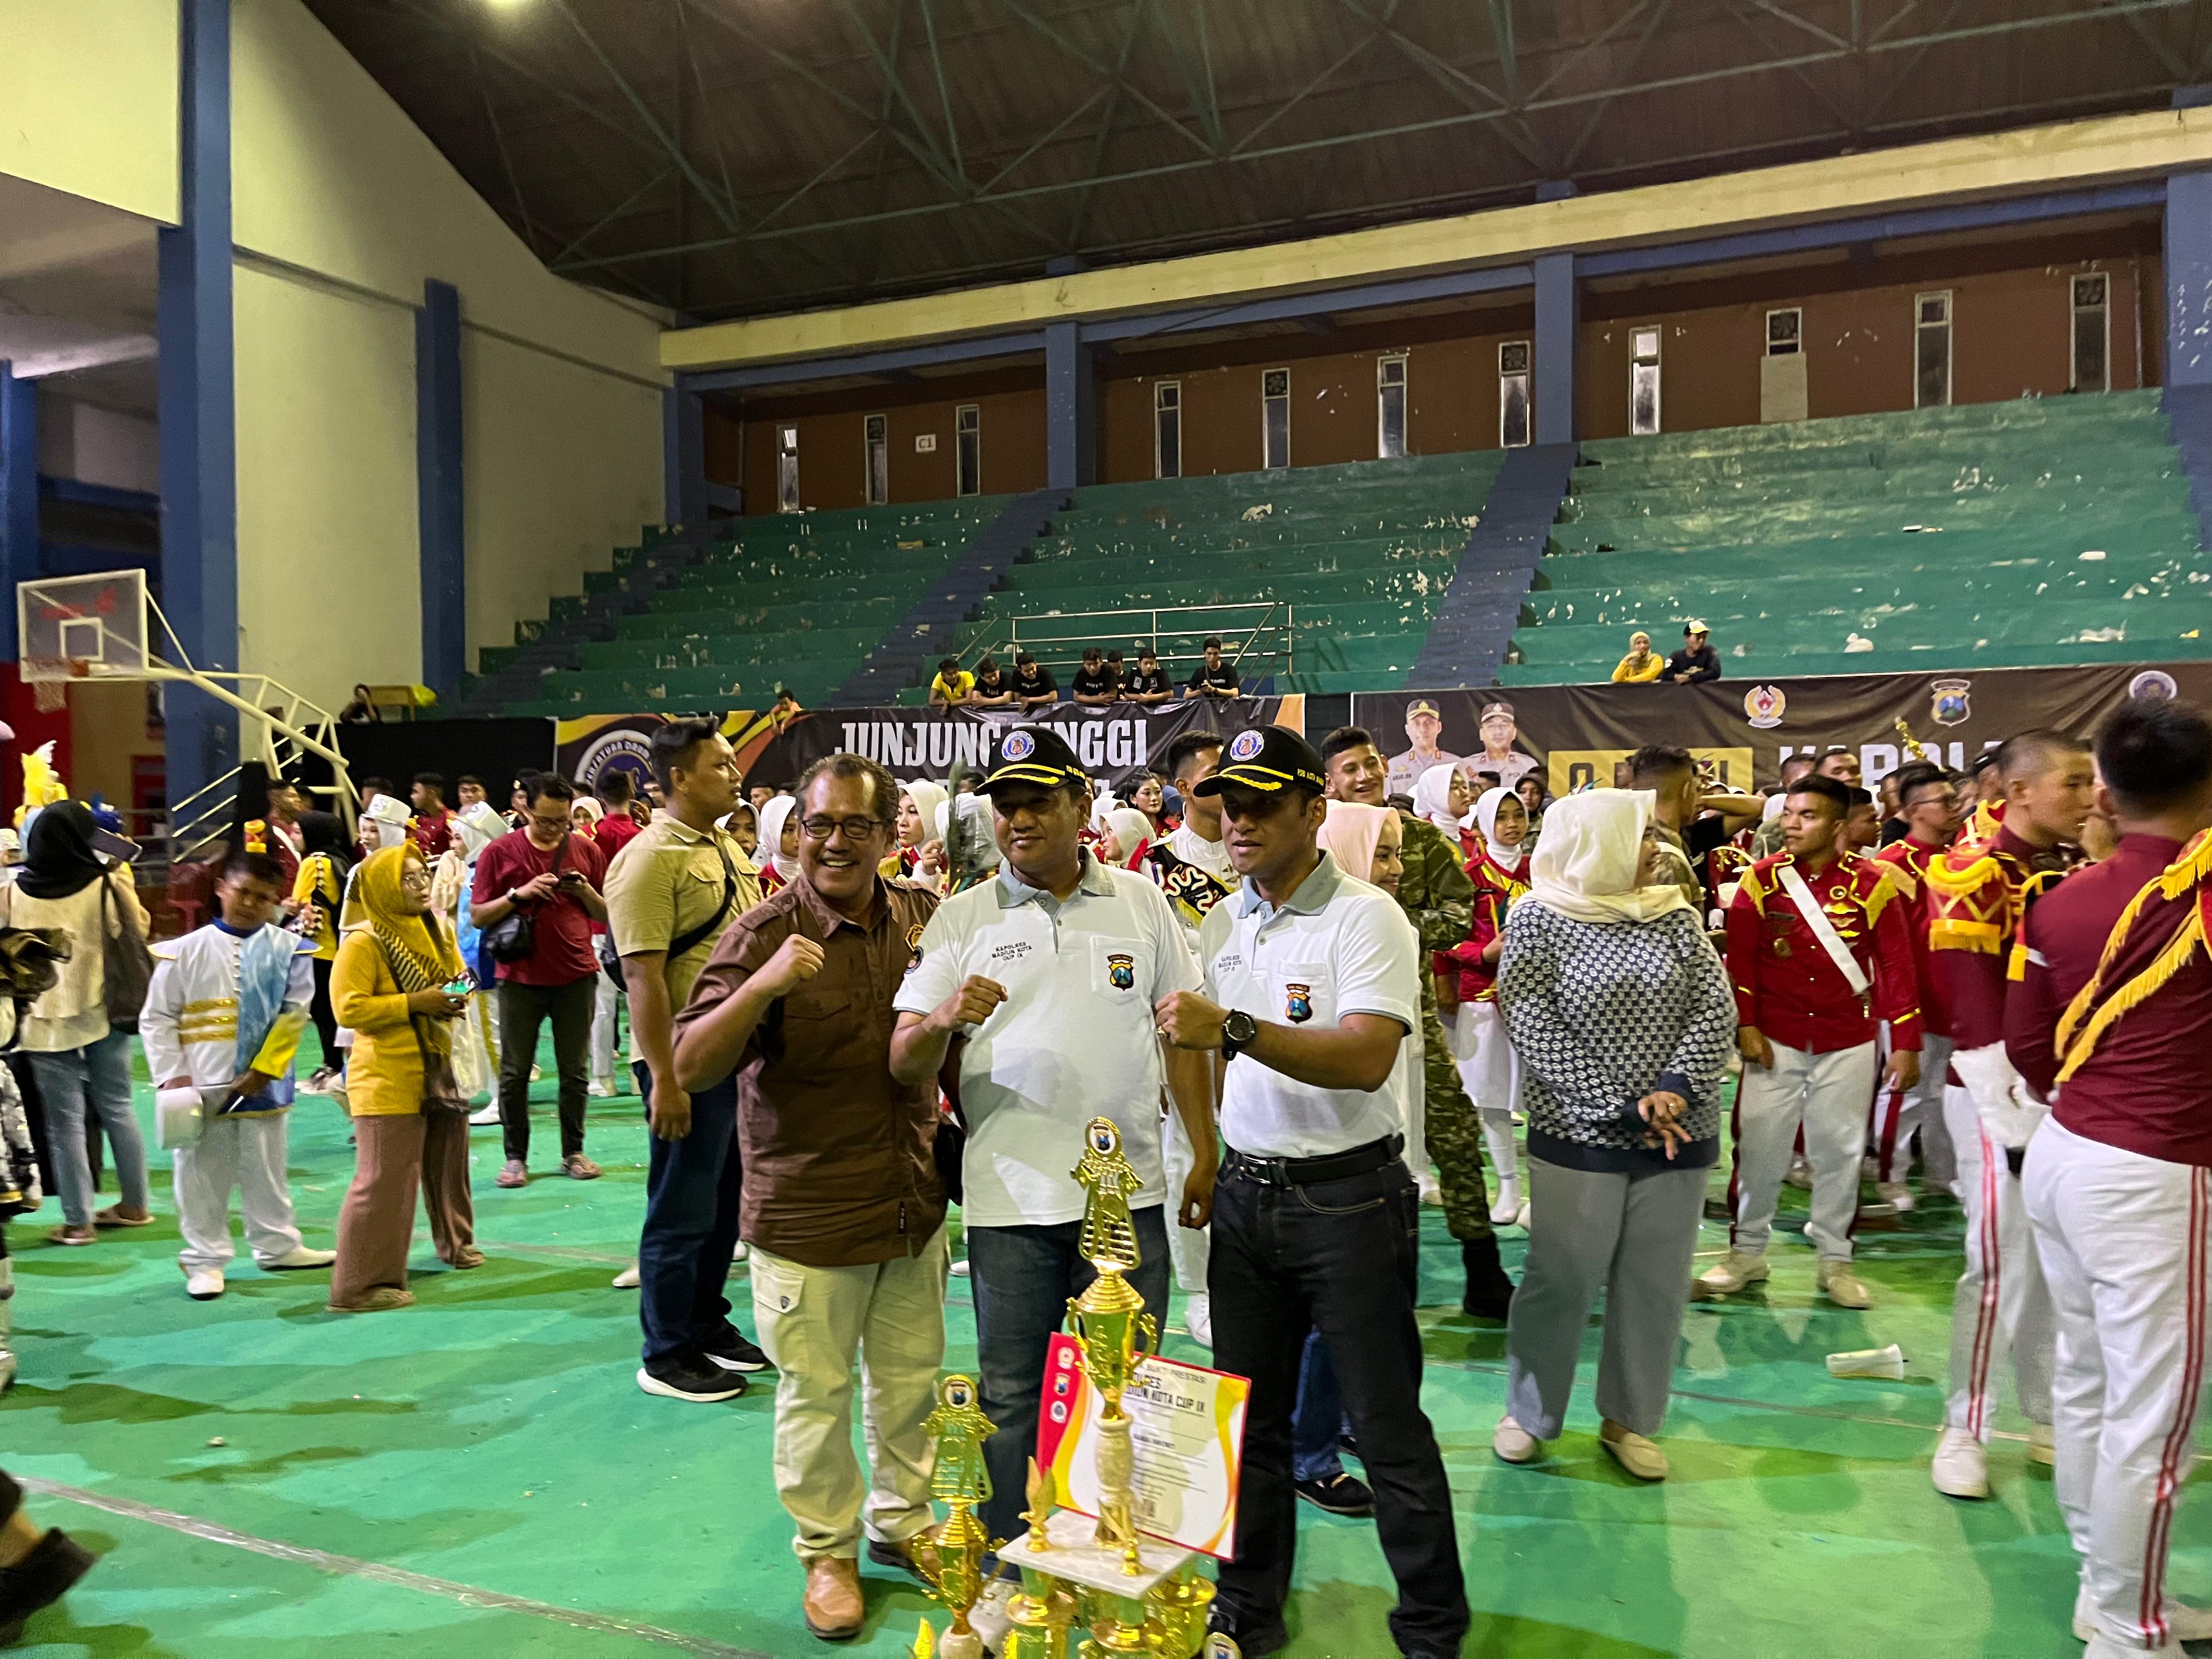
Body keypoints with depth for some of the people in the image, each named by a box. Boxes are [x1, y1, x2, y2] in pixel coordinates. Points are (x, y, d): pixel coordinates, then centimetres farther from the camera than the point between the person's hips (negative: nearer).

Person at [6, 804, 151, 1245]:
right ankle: (134, 1205, 22)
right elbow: (138, 929, 3)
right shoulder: (107, 885, -11)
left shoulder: (13, 893, -9)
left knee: (65, 1121, 5)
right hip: (101, 1014, 1)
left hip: (44, 1021, -1)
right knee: (117, 1108, 14)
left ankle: (78, 1221, 10)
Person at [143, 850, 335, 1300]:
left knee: (266, 1172, 14)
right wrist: (172, 1075, -6)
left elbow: (293, 1014, -4)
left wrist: (263, 1070, -10)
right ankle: (205, 1259, 19)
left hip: (262, 1087, 1)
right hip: (201, 1088, -1)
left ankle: (278, 1245, 28)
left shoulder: (287, 950, -1)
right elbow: (156, 1018, 1)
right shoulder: (185, 951, -2)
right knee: (202, 1175, 6)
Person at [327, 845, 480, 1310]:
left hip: (439, 1070, 8)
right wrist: (415, 1003, -22)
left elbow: (454, 976, 25)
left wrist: (457, 991, 1)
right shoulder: (363, 942, -13)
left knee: (448, 1162, 19)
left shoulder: (436, 932, 11)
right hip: (389, 1078, -8)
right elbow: (349, 1009, -20)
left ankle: (456, 1241, 39)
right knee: (384, 1178, -7)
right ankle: (362, 1284, 1)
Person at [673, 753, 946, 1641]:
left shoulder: (922, 917, 0)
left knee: (911, 1381, 18)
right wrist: (761, 985, -36)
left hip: (915, 1203, 5)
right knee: (816, 1396, 11)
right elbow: (691, 1069, -21)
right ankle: (828, 1553, 33)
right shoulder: (766, 933, -14)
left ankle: (903, 1523, 41)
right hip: (807, 1216, -4)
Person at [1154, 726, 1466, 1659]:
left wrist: (1235, 1028, -34)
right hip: (1246, 1191, 6)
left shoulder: (1365, 918, -13)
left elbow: (1365, 1058, -27)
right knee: (1249, 1415, 15)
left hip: (1349, 1198, -6)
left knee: (1387, 1425, 4)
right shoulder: (1219, 925, 7)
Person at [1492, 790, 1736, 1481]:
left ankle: (1629, 1419, 27)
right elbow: (1535, 1032, -12)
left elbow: (1715, 1008, -1)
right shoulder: (1538, 919, -6)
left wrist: (1676, 1089, -17)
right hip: (1581, 1136, -3)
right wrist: (1620, 1110, -16)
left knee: (1655, 1283, 10)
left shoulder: (1675, 915, 5)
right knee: (1560, 1281, 4)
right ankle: (1528, 1412, 24)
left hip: (1676, 1136, 4)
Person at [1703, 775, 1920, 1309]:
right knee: (1758, 1145, 3)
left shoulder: (1873, 883, -4)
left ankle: (1835, 1260, 21)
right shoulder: (1760, 879, -3)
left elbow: (1897, 965, -2)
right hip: (1775, 1039, 0)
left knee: (1839, 1150, 7)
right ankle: (1746, 1252, 18)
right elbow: (1740, 959, -3)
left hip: (1848, 1043, 0)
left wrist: (1906, 1043, -4)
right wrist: (1746, 1027, -10)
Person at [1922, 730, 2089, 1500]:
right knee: (2003, 1268, -1)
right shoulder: (1974, 874, -13)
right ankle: (1964, 1430, 13)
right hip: (2003, 1098, -6)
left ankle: (2049, 1419, 28)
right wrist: (2015, 1125, -15)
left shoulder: (2075, 872, 10)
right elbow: (1977, 1018, -15)